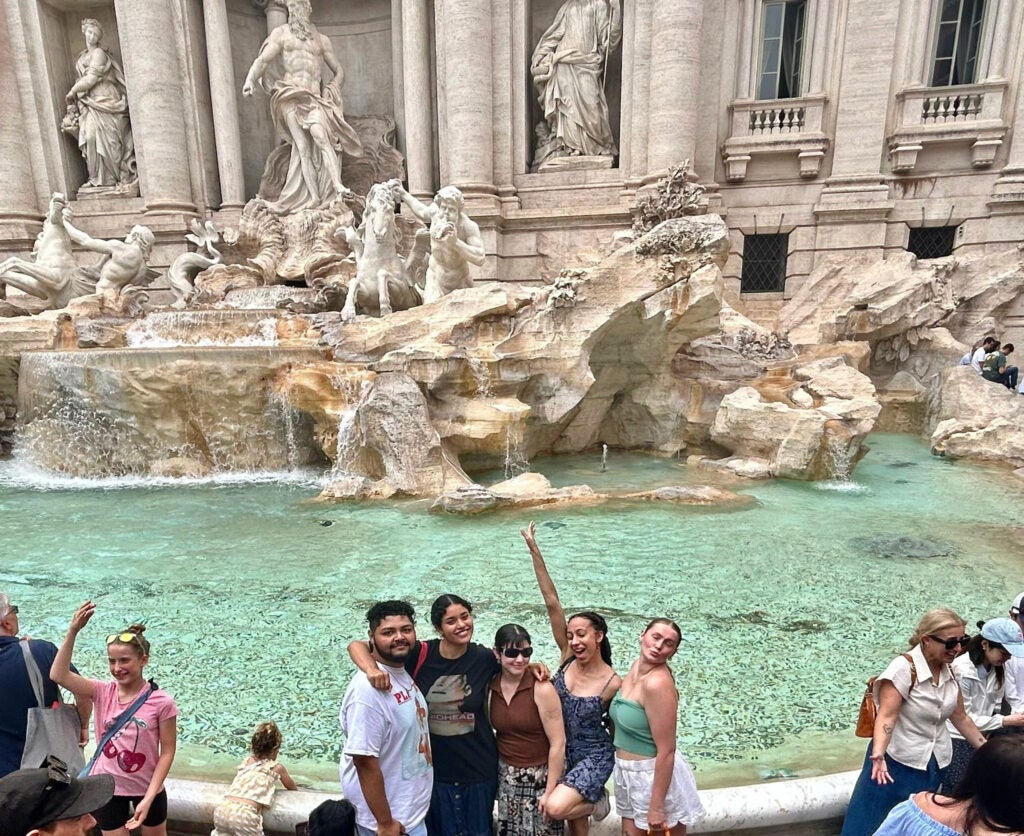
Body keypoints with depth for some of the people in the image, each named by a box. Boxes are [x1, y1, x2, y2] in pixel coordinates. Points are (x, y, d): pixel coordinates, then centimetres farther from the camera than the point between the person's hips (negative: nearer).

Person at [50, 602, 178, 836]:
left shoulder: (161, 702, -19)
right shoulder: (103, 692, -10)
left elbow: (167, 752, -14)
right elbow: (58, 675, -23)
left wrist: (148, 798, -18)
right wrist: (73, 632, -32)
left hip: (146, 789, -2)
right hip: (107, 789, 2)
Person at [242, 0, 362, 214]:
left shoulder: (321, 40, 21)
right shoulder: (281, 33, 15)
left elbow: (339, 72, 22)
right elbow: (263, 60, 4)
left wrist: (330, 91, 4)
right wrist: (250, 79, -15)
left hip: (314, 97, 1)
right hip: (290, 95, -1)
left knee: (322, 138, -23)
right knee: (303, 146, -14)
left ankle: (338, 185, -35)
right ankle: (315, 198, -20)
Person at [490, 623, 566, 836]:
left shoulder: (542, 690, -20)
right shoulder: (490, 686, -7)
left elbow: (558, 744, -17)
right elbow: (489, 731, 8)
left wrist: (550, 791, -14)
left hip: (539, 777, -4)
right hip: (506, 776, 4)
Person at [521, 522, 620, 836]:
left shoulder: (613, 684, -23)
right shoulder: (567, 657, -14)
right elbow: (552, 602, -23)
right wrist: (534, 550, -29)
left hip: (593, 756, -4)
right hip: (562, 752, 4)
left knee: (555, 808, -21)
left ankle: (597, 800, 6)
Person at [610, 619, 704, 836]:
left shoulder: (658, 683, -28)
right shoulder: (636, 667, -3)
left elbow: (666, 751, -25)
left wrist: (657, 806, -19)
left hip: (655, 776, -7)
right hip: (628, 772, 7)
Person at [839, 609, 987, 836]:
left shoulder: (950, 670, -1)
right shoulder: (904, 667, -21)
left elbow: (960, 718, 12)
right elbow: (886, 715, -28)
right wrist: (878, 755, -41)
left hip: (935, 766, 6)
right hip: (898, 763, -6)